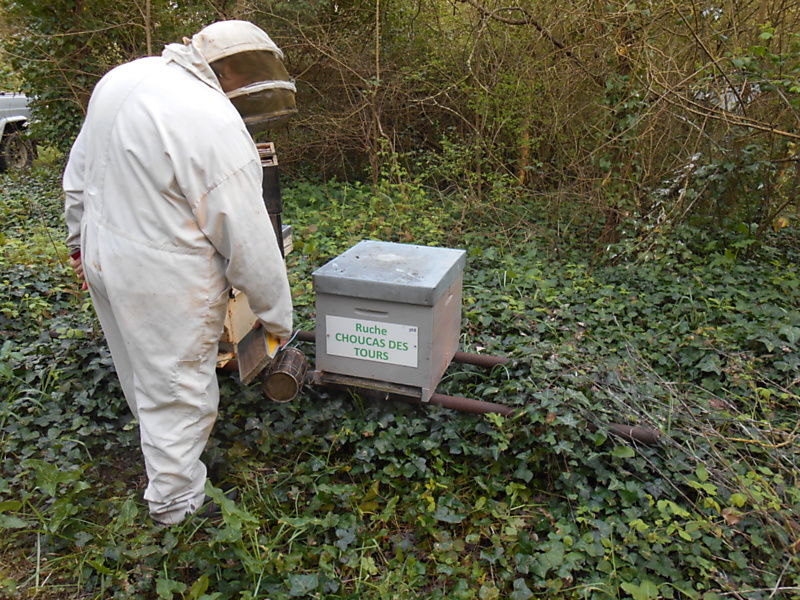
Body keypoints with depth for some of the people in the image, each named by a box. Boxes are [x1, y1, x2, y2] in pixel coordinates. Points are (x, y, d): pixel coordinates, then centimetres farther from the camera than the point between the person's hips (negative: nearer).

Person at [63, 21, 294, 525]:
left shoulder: (121, 78, 4)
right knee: (177, 392, 9)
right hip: (165, 277, -9)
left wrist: (83, 240, 26)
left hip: (104, 255, 9)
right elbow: (249, 241, -21)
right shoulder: (216, 124, -24)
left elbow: (78, 175, 14)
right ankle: (177, 505, 28)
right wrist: (278, 318, -9)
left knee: (141, 369, 28)